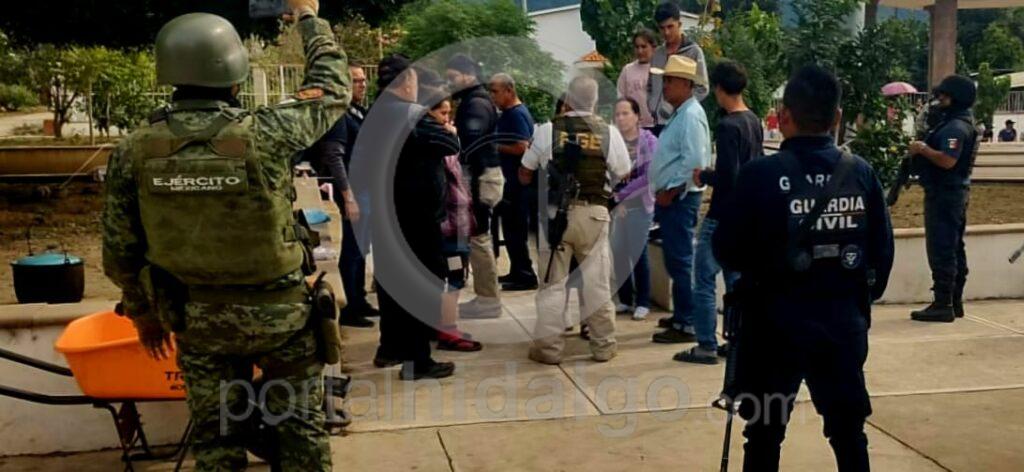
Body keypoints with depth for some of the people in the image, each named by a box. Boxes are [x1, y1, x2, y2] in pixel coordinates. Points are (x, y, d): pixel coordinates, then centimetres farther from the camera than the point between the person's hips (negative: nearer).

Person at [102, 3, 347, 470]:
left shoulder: (133, 151, -11)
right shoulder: (266, 134, -21)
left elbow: (120, 252, -2)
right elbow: (332, 92, -2)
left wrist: (144, 313, 15)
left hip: (196, 318, 3)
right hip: (278, 313, -3)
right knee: (300, 431, 16)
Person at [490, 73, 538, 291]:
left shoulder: (518, 114, -15)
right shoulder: (506, 114, 14)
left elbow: (522, 147, -24)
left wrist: (495, 146, -15)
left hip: (517, 181, -10)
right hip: (509, 180, 10)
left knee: (516, 229, -5)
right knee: (511, 228, 15)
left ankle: (526, 276, 1)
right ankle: (517, 272, 24)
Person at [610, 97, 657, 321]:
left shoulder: (649, 141, -6)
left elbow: (649, 176, -12)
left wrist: (622, 194, -14)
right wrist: (614, 199, -13)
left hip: (639, 205, -3)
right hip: (616, 205, 3)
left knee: (638, 253, 0)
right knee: (618, 253, 6)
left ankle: (643, 302, 12)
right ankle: (625, 299, 20)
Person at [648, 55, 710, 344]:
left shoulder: (691, 115, -16)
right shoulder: (680, 114, 16)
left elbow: (694, 163, -24)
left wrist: (669, 192, -18)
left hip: (679, 198, -10)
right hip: (671, 197, 10)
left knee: (680, 262, -7)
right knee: (675, 261, 16)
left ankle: (686, 325, -1)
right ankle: (681, 316, 26)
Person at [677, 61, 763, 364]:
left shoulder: (727, 126, -19)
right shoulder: (754, 122, 8)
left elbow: (727, 175, -24)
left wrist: (703, 176, -6)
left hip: (722, 216, -9)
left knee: (704, 280, -2)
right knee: (735, 279, 14)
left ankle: (706, 347, 1)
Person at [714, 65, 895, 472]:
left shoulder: (761, 174, -13)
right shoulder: (861, 173, -2)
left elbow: (726, 251, -10)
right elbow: (883, 250, 4)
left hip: (777, 325, -3)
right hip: (843, 324, 4)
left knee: (764, 435, 10)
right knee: (849, 432, 17)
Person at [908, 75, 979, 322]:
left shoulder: (955, 128, -17)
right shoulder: (959, 123, 16)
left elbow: (948, 160, -30)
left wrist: (923, 149, -18)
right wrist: (924, 149, 5)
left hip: (944, 194, -11)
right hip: (956, 192, 11)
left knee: (941, 250, -9)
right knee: (954, 248, 14)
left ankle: (942, 305, -8)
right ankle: (955, 302, 22)